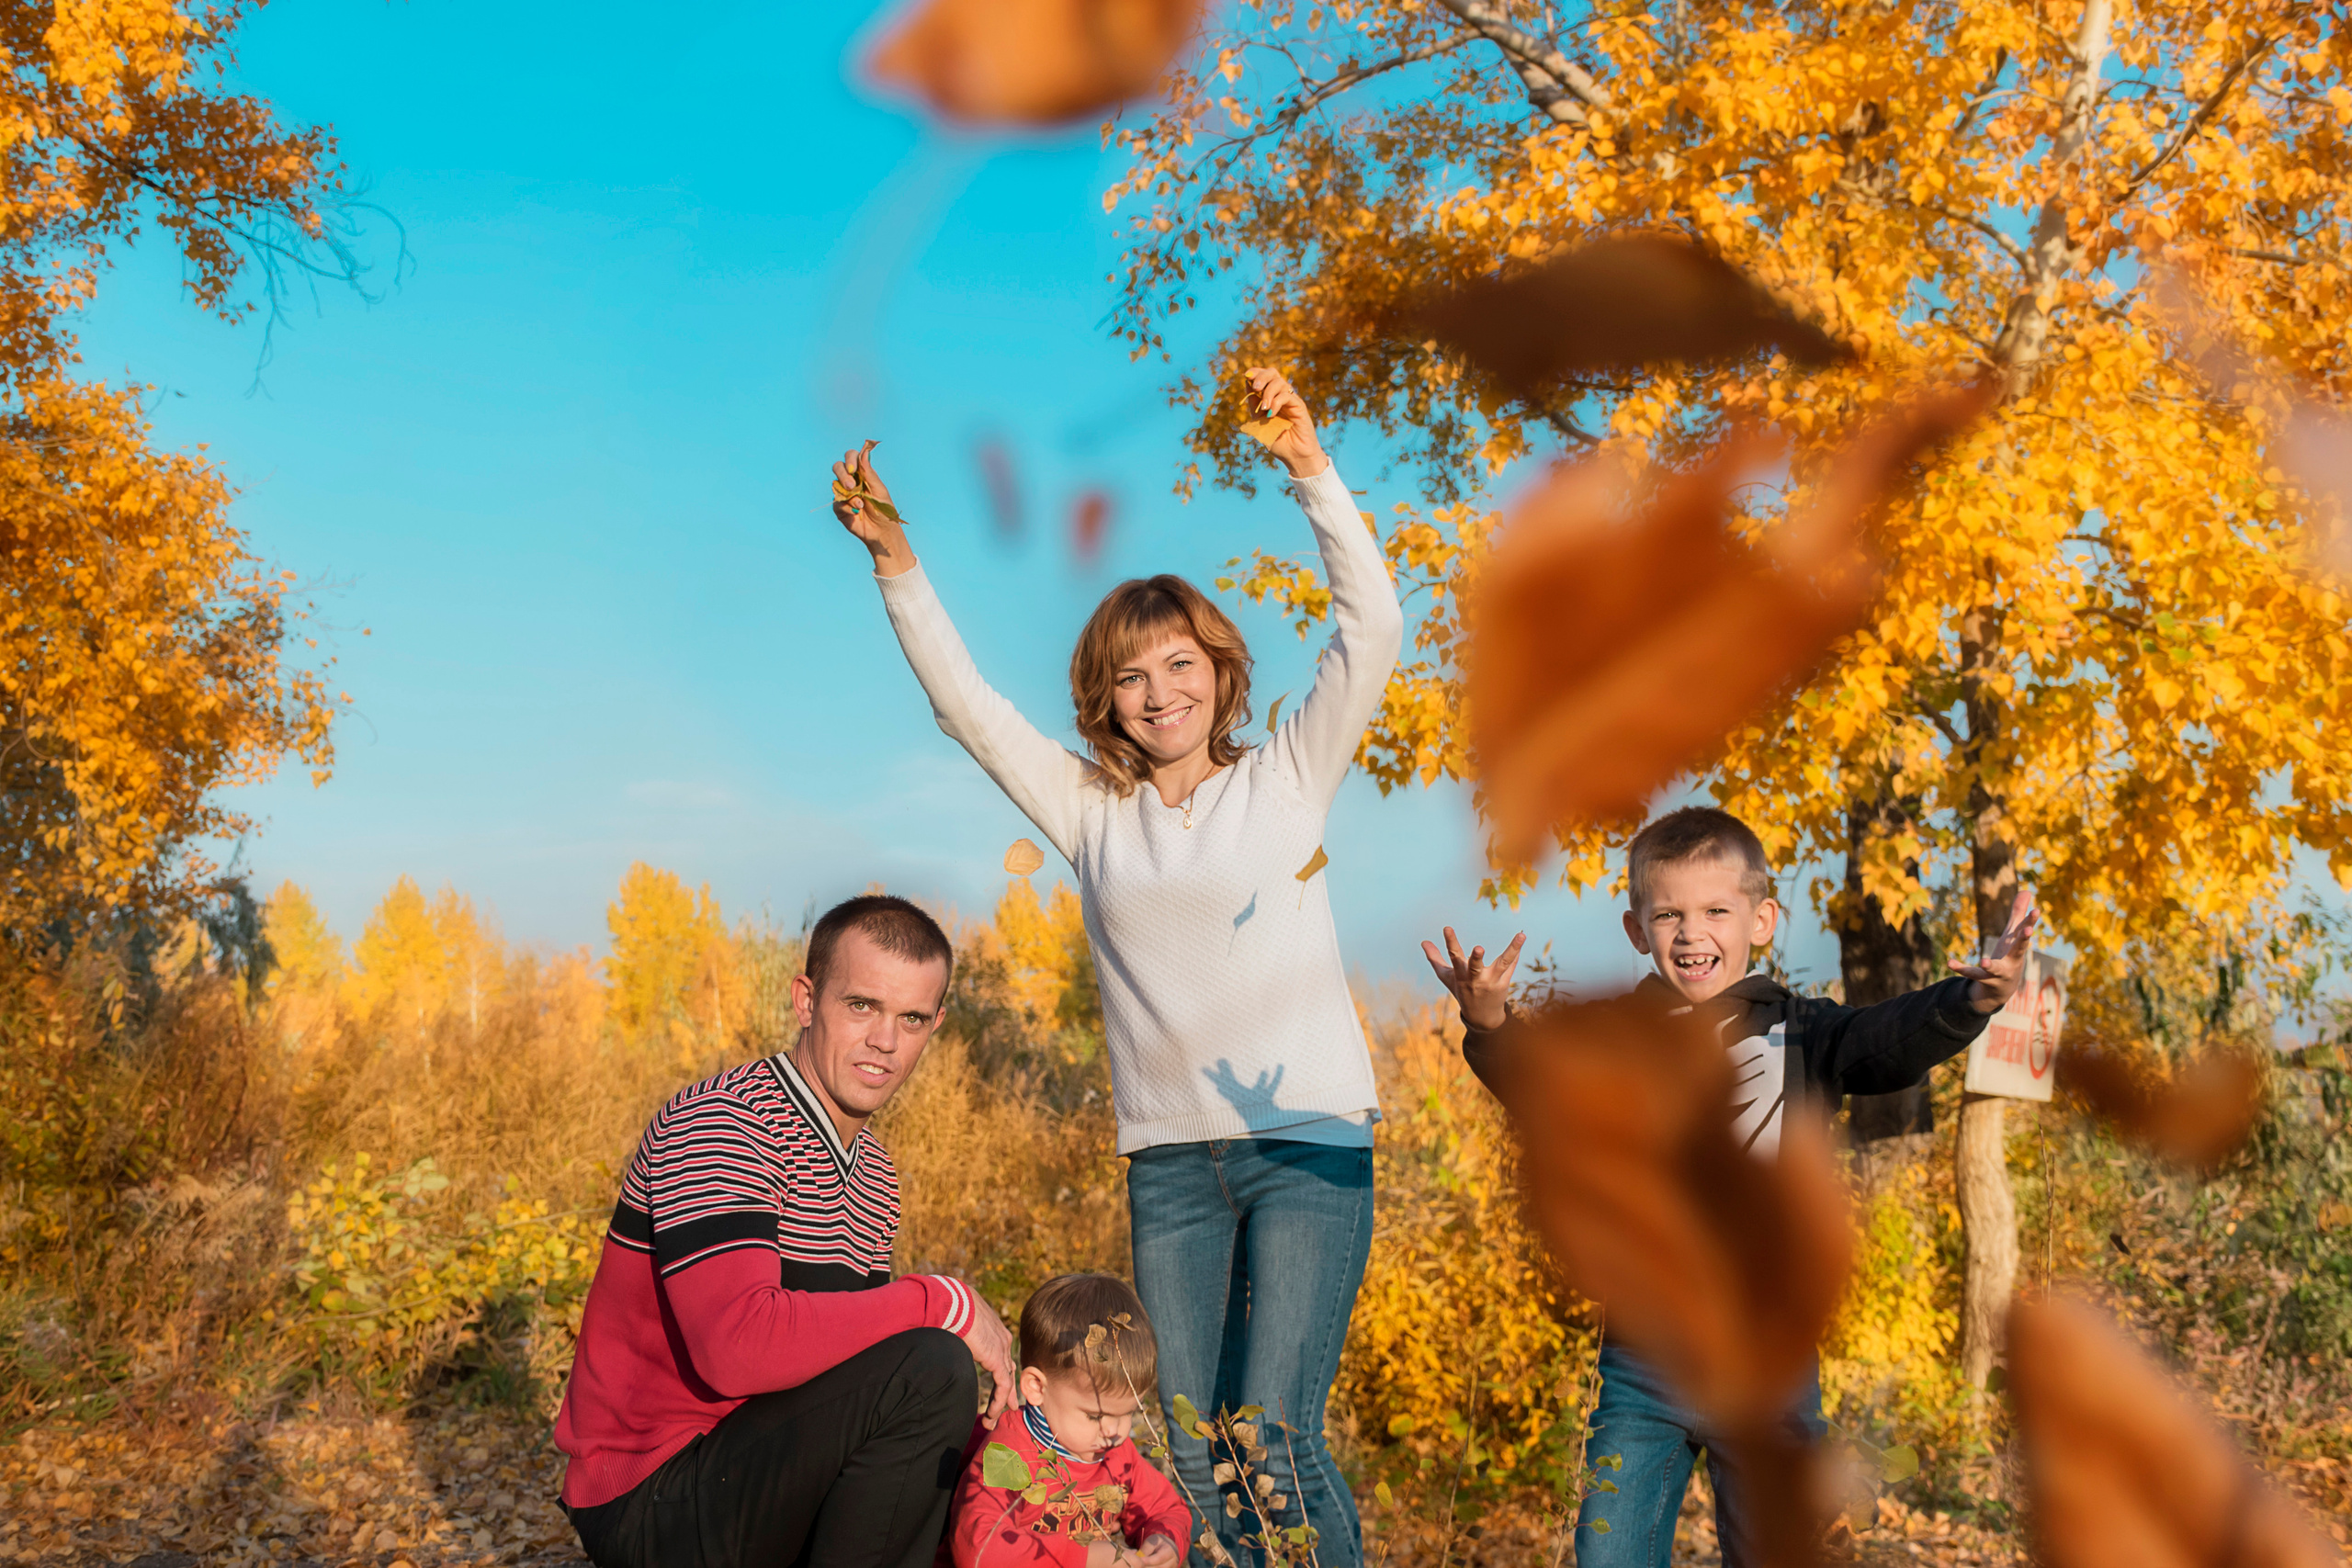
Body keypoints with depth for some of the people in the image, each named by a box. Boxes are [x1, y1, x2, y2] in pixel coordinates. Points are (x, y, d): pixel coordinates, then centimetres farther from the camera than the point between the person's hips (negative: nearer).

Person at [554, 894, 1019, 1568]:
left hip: (743, 1476, 9)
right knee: (928, 1368, -28)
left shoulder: (872, 1172, 11)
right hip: (651, 1505, -9)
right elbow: (738, 1347, -34)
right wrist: (942, 1302, -25)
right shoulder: (719, 1124, -19)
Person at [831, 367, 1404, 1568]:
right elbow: (966, 707, 8)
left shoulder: (1285, 779, 6)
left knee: (1276, 1437, -11)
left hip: (1309, 1145, -3)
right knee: (1185, 1456, 1)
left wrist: (1312, 471, -14)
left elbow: (1372, 630, -4)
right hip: (1170, 1162, 3)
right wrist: (895, 563, -2)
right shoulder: (1091, 812, 11)